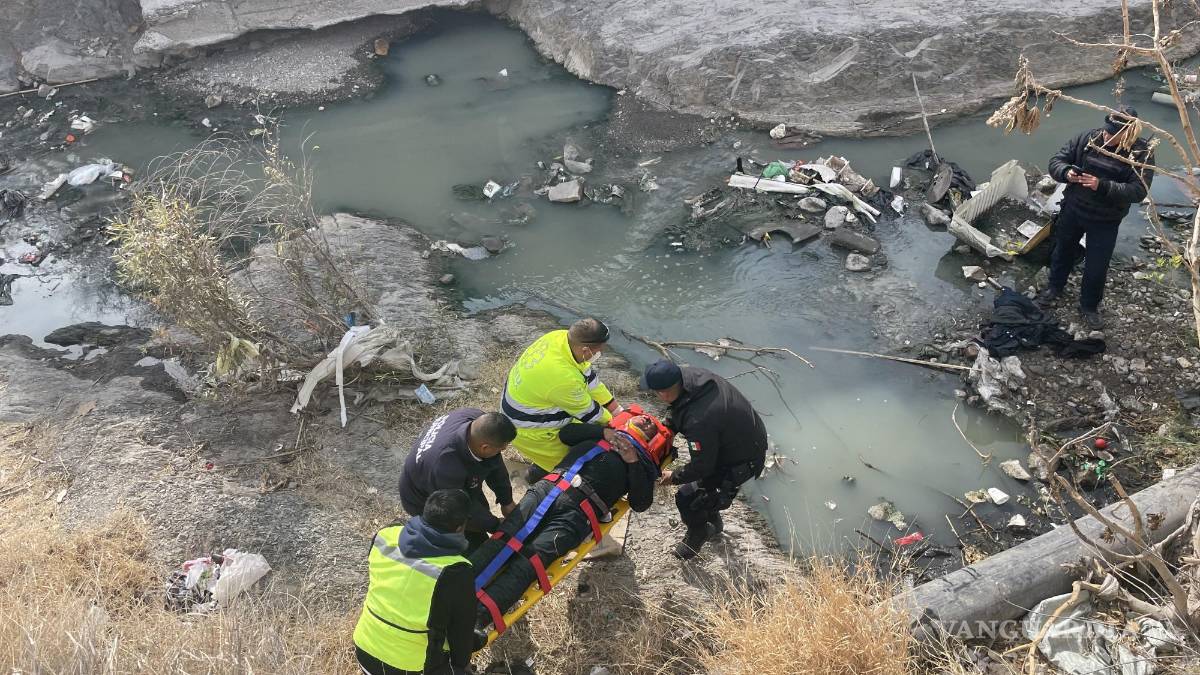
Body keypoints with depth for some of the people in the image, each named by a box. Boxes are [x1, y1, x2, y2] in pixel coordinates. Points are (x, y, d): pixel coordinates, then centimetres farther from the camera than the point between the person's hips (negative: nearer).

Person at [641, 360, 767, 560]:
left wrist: (675, 477, -7)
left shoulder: (698, 423, -40)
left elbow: (703, 466, -24)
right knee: (705, 482, 28)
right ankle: (713, 523, 53)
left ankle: (696, 538, 27)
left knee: (687, 498, -1)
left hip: (742, 461, -9)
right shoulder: (689, 374, -16)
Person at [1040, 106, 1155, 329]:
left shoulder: (1142, 154, -19)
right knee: (1063, 250, 23)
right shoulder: (1087, 138, -11)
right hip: (1072, 210, 3)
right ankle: (1055, 286, 50)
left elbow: (1138, 191, -25)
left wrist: (1102, 186, -36)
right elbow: (1056, 161, -4)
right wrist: (1066, 172, -28)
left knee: (1097, 267, 8)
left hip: (1105, 221, -3)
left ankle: (1089, 307, 32)